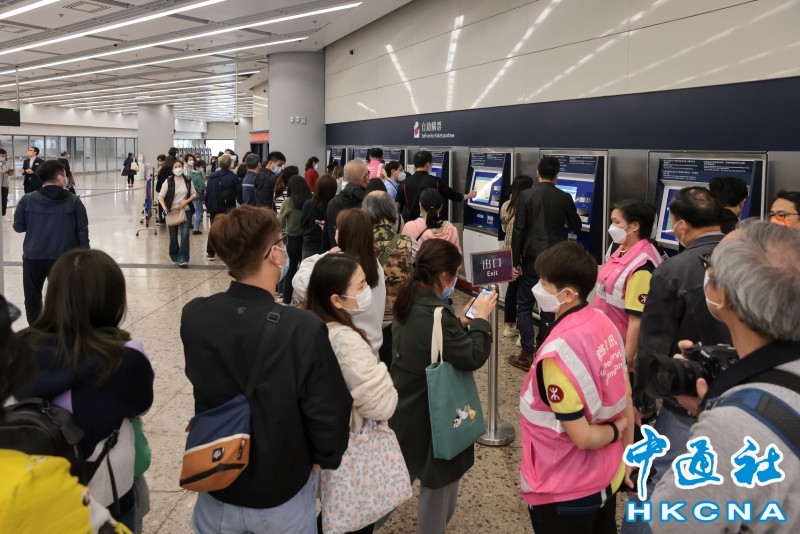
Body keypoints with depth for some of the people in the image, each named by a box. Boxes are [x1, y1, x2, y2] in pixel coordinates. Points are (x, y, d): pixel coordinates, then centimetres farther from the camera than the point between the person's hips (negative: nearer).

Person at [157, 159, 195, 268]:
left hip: (185, 211, 1)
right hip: (172, 212, 0)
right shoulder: (169, 181, -6)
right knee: (173, 236, 8)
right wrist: (165, 208, -20)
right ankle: (175, 257, 27)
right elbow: (160, 196, -6)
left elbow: (194, 194, 8)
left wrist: (186, 201, -9)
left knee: (185, 235, -12)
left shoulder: (188, 180, 0)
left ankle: (183, 259, -10)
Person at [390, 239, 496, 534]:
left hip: (407, 407, 10)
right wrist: (481, 319, -14)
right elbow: (473, 357, -25)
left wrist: (460, 322, 3)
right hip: (432, 413, -10)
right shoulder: (435, 313, -32)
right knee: (439, 482, 11)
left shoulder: (409, 303, -2)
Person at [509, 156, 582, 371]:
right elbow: (576, 227, 14)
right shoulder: (565, 198, 0)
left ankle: (527, 355, 4)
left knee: (524, 305, 6)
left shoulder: (526, 195, -7)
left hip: (531, 258, -2)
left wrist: (515, 261, -3)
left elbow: (518, 231, -9)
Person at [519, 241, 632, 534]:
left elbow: (581, 437, -26)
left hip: (564, 491, -7)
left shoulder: (558, 352, -30)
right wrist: (626, 451, 14)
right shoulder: (604, 323, -7)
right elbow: (626, 396, 4)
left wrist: (615, 430, -7)